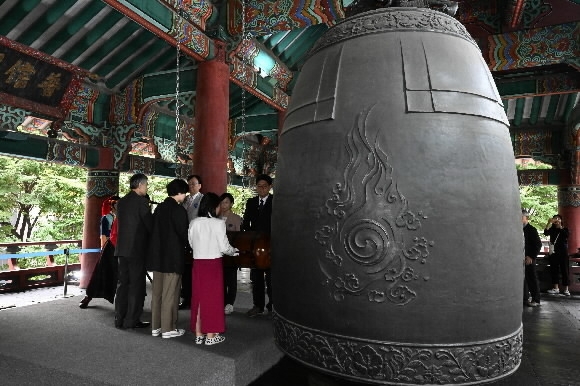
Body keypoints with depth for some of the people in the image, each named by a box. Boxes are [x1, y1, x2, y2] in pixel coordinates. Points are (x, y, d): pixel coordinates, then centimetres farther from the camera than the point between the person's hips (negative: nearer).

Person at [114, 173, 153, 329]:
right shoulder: (141, 201, -12)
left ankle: (120, 319, 18)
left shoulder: (121, 202, 11)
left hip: (122, 248, 7)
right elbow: (150, 224, -10)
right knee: (137, 285, 1)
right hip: (137, 248, -7)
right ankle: (132, 320, 6)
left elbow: (121, 223, 15)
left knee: (123, 283, 12)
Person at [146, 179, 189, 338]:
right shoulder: (178, 210, -14)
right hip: (173, 256, -7)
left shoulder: (159, 207, 8)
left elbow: (155, 230, 12)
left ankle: (156, 326, 21)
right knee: (170, 294, 1)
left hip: (158, 255, 8)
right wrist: (188, 245, 7)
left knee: (157, 292, 13)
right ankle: (168, 328, 8)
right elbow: (184, 233, -12)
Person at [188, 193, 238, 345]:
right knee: (212, 298, 6)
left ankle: (199, 334, 21)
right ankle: (211, 336, 14)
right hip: (213, 264, -4)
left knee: (199, 297, 13)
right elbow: (224, 247, -10)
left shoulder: (194, 223, 1)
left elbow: (192, 244, 8)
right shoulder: (218, 223, -11)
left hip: (198, 263, 4)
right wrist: (234, 251, 9)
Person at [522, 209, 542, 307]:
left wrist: (531, 257, -14)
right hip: (520, 259, 6)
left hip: (528, 259, -5)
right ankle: (524, 299, 17)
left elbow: (538, 244, -9)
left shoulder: (531, 229, -6)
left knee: (532, 279, 1)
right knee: (522, 279, 9)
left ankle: (536, 300, 11)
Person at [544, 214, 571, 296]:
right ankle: (556, 288, 10)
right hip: (554, 252, 2)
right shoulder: (552, 229, 8)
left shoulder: (565, 229, 6)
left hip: (563, 252, -1)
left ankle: (565, 289, 3)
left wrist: (560, 227, -15)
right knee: (554, 269, 3)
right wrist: (549, 223, -23)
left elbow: (567, 235, -15)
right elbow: (546, 233, -13)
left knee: (565, 269, -2)